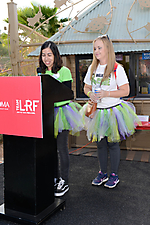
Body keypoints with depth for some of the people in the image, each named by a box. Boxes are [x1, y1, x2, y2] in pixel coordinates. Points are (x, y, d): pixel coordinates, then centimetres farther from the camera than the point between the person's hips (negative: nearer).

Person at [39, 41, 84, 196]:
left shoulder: (64, 71, -8)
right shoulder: (42, 73, 13)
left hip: (61, 112, -6)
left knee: (62, 148, -2)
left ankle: (64, 182, 11)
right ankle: (55, 178, 27)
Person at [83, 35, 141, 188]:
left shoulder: (117, 68, -9)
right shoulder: (92, 68, 8)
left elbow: (125, 91, -11)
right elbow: (86, 87, 16)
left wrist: (106, 93, -22)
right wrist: (90, 94, -7)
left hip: (113, 111, -5)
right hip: (97, 111, 5)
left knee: (112, 143, 3)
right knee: (100, 143, 12)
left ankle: (114, 175, 20)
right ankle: (103, 173, 28)